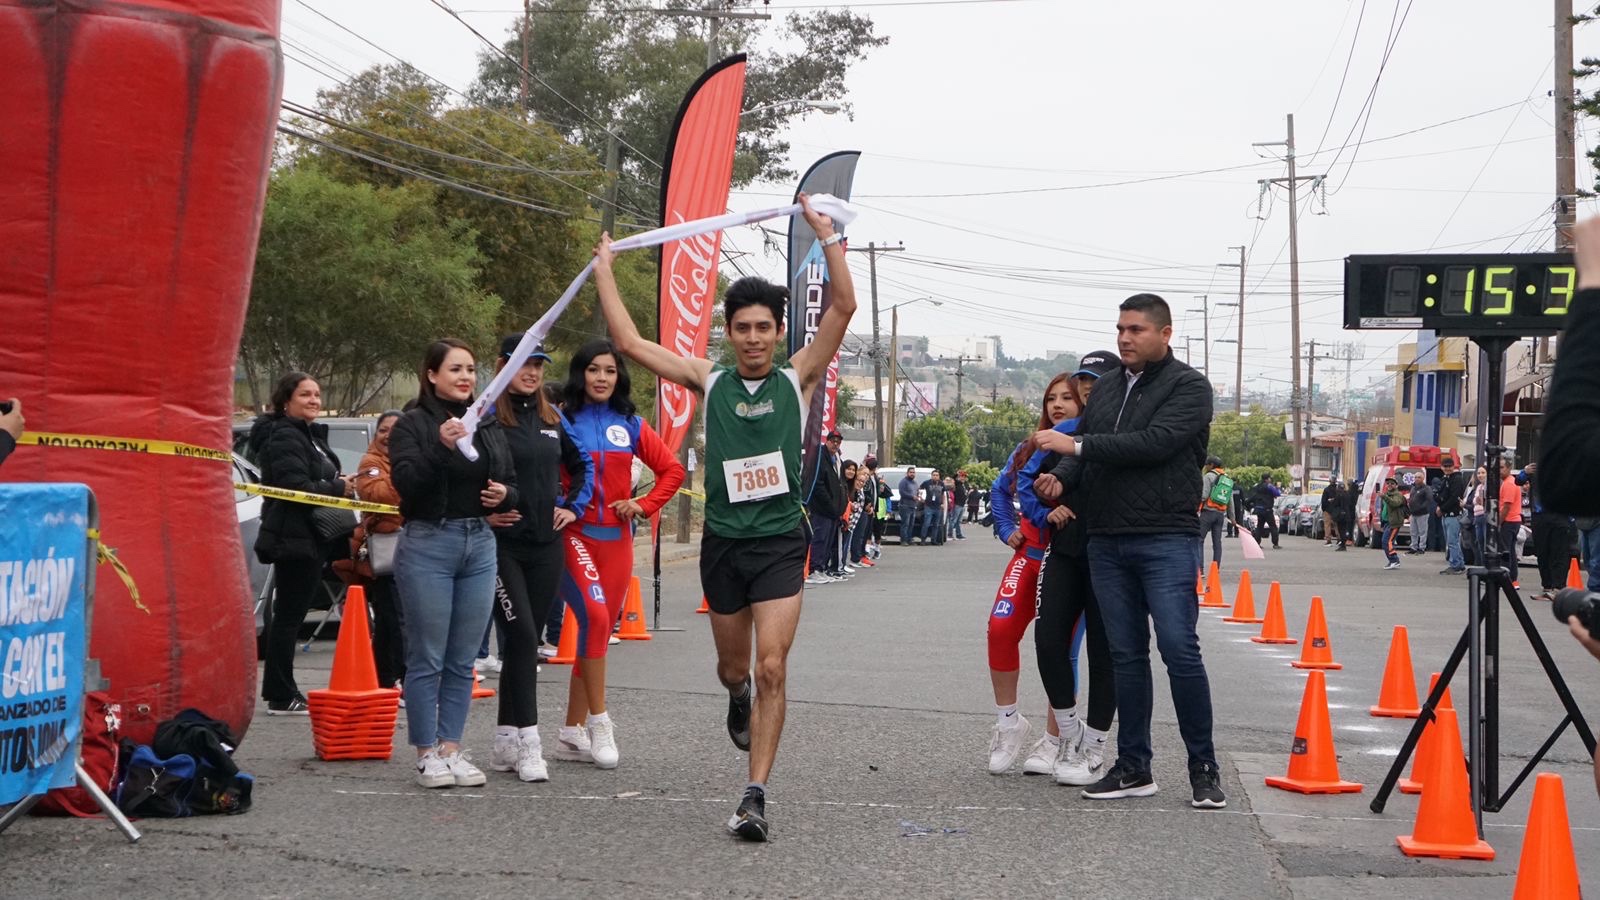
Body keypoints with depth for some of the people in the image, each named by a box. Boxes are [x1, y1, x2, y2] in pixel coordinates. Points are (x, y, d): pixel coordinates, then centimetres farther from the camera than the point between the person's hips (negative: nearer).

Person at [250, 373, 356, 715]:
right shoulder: (285, 438, -14)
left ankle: (281, 692, 19)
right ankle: (282, 696, -4)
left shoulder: (311, 436, 20)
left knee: (290, 617, 13)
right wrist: (339, 488, -13)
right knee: (289, 618, -7)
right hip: (293, 539, -11)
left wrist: (341, 484, 10)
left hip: (308, 540, 11)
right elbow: (295, 487, -23)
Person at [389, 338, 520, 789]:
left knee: (462, 661, 8)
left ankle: (452, 748, 14)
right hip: (428, 545, -5)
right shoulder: (413, 424, -2)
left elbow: (512, 484, 22)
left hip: (480, 546, 5)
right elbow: (406, 481, -15)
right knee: (427, 659, -3)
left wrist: (505, 495, 0)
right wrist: (440, 448, -28)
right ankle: (428, 753, 3)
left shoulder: (489, 426, 15)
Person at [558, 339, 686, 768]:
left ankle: (573, 732, 16)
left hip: (617, 539, 5)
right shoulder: (560, 420, -2)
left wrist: (644, 505, 2)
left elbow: (673, 469, 13)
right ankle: (598, 721, -13)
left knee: (599, 630, 7)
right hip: (574, 535, -4)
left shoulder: (631, 425, 8)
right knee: (594, 616, -23)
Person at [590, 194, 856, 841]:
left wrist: (827, 236, -12)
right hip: (723, 542, 2)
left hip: (780, 541, -2)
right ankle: (738, 700, 55)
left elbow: (843, 308, -9)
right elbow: (630, 343, 0)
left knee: (772, 667, -14)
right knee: (734, 666, 17)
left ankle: (756, 796, -12)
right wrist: (604, 272, 3)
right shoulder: (709, 381, 4)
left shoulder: (797, 378, 1)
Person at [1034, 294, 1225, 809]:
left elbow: (1156, 442, -17)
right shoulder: (1105, 389, 18)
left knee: (1179, 649, -11)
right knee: (1126, 655, 8)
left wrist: (1079, 445, -17)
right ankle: (1134, 767, 13)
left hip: (1166, 540, -6)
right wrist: (1061, 480, -5)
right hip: (1107, 542, 6)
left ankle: (1204, 768, -3)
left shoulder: (1188, 387, -2)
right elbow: (1083, 453, 18)